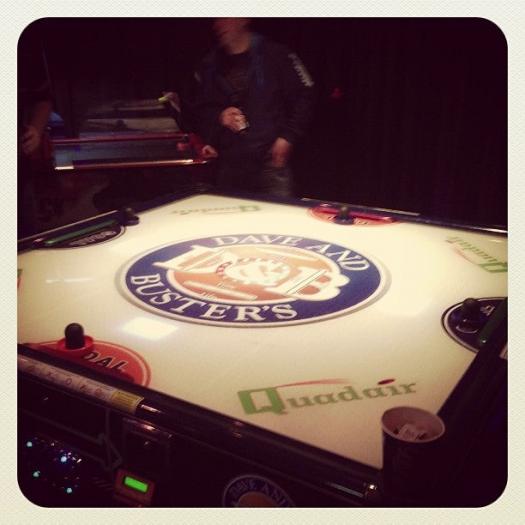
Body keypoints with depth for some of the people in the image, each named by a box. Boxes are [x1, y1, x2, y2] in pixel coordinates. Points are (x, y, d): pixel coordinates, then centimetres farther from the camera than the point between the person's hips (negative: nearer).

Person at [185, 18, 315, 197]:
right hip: (228, 162, 4)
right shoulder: (209, 65, 11)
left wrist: (288, 137, -6)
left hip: (271, 158, -3)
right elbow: (195, 108, 17)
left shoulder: (275, 55, 0)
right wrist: (218, 116, -4)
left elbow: (304, 95, 1)